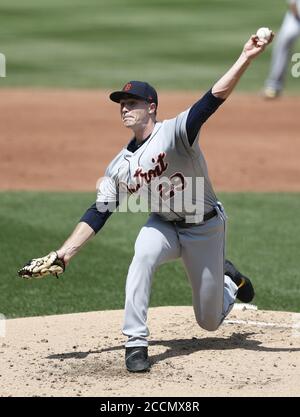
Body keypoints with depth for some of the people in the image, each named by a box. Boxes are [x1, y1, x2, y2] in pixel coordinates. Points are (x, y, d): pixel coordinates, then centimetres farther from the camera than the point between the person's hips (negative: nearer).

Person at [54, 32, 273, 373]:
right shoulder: (120, 166, -4)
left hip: (205, 228, -3)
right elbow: (97, 215, -1)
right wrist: (63, 254, -10)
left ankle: (228, 278, 38)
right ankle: (136, 344, -29)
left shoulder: (175, 131, -20)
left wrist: (245, 58, -47)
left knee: (210, 320, 3)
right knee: (142, 257, -33)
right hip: (163, 226, 3)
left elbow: (214, 98, -33)